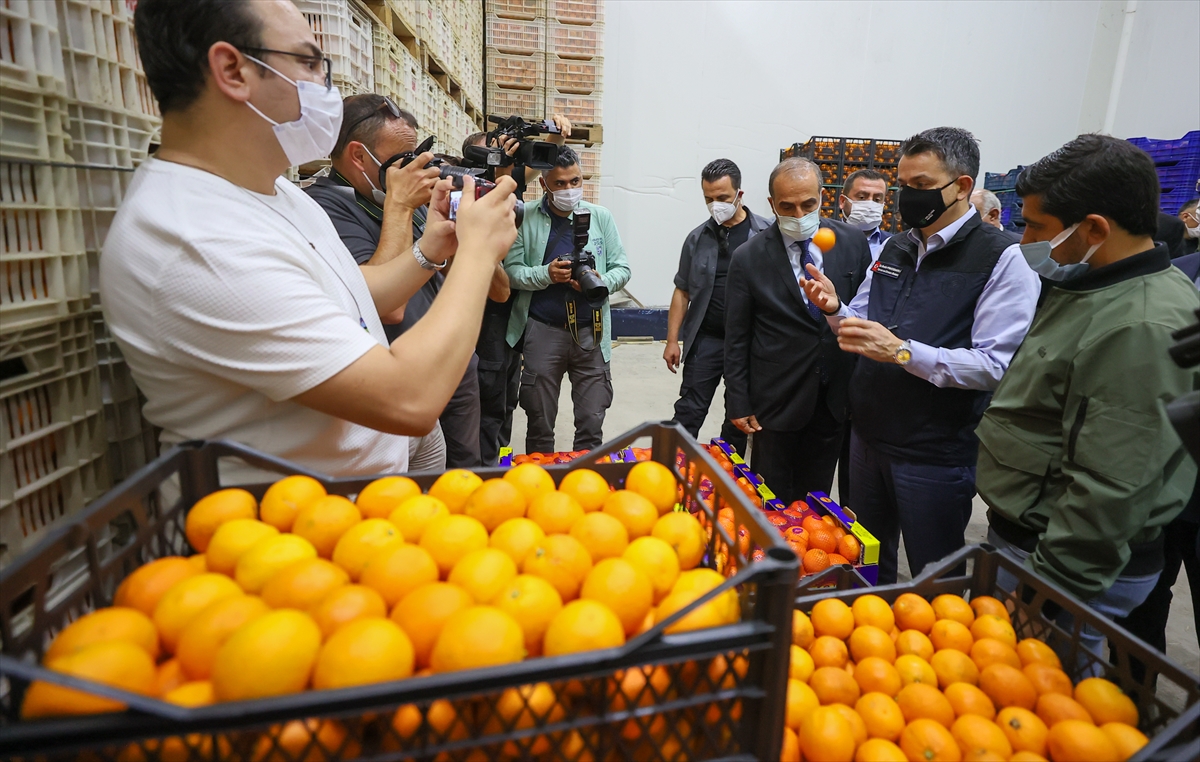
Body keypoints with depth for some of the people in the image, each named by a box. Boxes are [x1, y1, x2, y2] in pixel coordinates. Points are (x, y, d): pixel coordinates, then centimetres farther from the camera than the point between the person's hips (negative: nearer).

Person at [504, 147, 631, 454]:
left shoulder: (601, 216, 7)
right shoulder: (526, 218, 2)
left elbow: (621, 268, 6)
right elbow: (511, 270, -2)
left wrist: (601, 282, -14)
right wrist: (546, 274, -18)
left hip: (591, 332, 1)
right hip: (543, 331, -1)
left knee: (591, 424, 4)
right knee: (540, 425, 10)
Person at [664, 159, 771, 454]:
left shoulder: (766, 234, -4)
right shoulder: (697, 238, 4)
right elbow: (682, 291, 8)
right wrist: (672, 340, 3)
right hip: (705, 339, 1)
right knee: (688, 413, 3)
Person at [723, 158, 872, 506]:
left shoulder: (853, 242, -2)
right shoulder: (748, 258, -8)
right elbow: (737, 340, -4)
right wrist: (738, 404, -5)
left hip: (835, 398, 3)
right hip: (777, 401, -2)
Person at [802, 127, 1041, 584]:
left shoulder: (1002, 260, -12)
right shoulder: (894, 249, 9)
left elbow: (994, 365, -20)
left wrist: (902, 351, -28)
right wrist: (835, 308, -6)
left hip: (937, 455, -6)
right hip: (870, 434, 7)